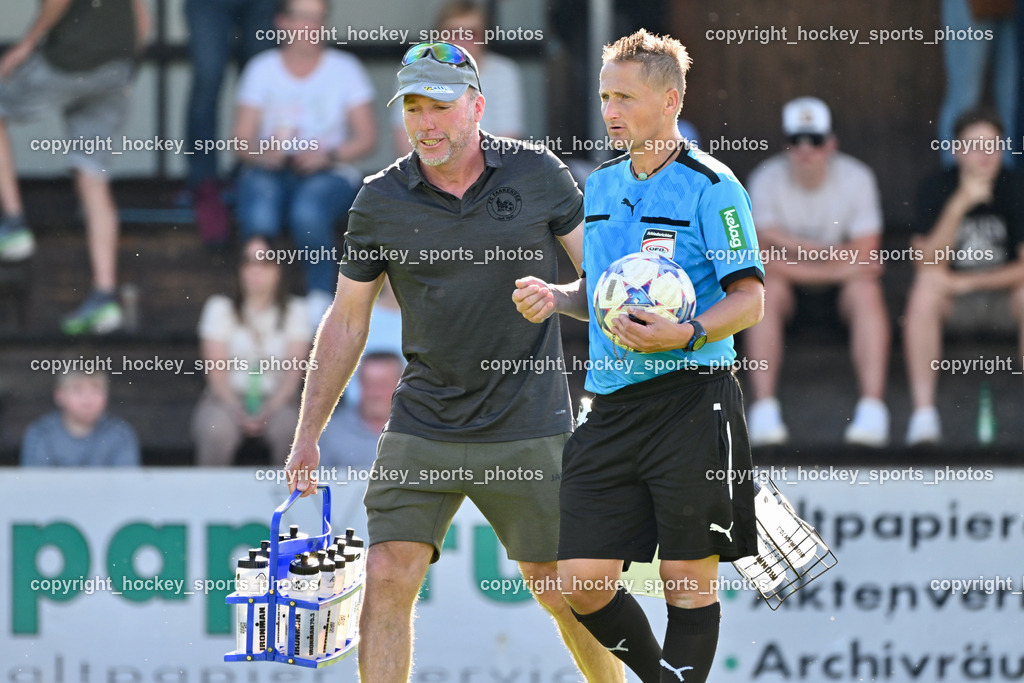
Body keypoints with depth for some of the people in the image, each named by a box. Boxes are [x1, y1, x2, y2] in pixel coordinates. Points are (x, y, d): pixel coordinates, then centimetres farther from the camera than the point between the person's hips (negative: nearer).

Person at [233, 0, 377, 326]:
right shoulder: (262, 69, 6)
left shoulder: (344, 68, 5)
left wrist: (328, 156, -16)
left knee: (308, 211, -36)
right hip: (270, 171, 1)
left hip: (328, 172, -1)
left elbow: (367, 138, 2)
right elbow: (242, 141, 3)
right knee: (258, 216, -34)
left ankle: (321, 297, -18)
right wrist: (263, 154, -20)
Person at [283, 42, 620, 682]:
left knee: (561, 588, 4)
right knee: (388, 577, -10)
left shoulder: (538, 173, -3)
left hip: (528, 429, -1)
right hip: (421, 429, 1)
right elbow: (347, 319, 8)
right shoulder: (381, 201, 0)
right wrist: (307, 435, 7)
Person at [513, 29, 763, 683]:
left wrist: (685, 335, -26)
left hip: (692, 402, -6)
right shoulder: (601, 184, 14)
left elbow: (750, 300, -10)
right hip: (612, 404, 6)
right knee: (582, 579, 2)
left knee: (689, 577, 0)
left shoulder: (710, 187, -7)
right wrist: (557, 298, 4)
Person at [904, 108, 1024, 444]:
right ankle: (923, 412, -33)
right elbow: (928, 264, -22)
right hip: (952, 286, 0)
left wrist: (967, 282, -22)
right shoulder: (937, 188, -12)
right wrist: (960, 204, -33)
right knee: (924, 292, -33)